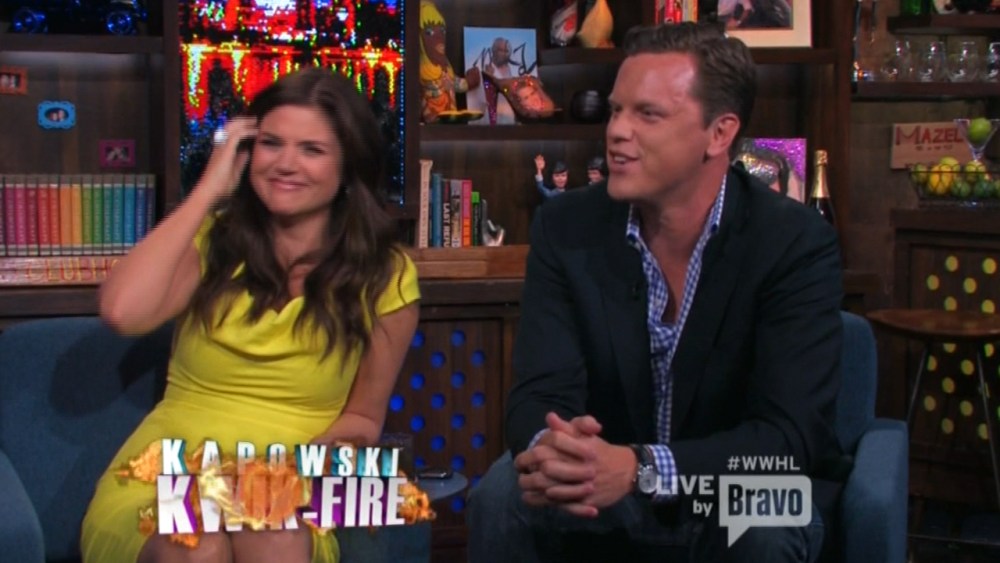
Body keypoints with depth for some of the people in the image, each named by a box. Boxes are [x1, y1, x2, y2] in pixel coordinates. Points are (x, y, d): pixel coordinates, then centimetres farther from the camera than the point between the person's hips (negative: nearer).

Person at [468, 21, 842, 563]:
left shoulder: (797, 244, -18)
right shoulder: (566, 227, -8)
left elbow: (788, 436, -26)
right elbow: (540, 394, -14)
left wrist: (640, 469, -43)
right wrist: (550, 453, -40)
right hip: (607, 496, 2)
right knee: (503, 493, -26)